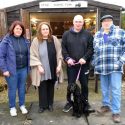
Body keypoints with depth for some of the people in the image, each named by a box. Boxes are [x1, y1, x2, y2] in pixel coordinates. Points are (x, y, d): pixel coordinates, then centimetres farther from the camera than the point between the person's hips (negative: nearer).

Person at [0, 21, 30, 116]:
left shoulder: (25, 40, 4)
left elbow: (28, 55, 10)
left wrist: (28, 67, 6)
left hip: (23, 69, 4)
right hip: (11, 70, -4)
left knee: (22, 88, 16)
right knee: (12, 89, 9)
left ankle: (22, 105, 34)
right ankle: (12, 107, 28)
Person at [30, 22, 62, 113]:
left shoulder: (54, 39, 1)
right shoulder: (36, 41, -4)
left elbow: (59, 53, 2)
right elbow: (33, 55, -6)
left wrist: (59, 65, -5)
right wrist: (39, 66, -13)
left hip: (52, 69, 2)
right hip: (41, 70, -2)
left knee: (51, 87, 14)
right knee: (42, 88, 6)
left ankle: (50, 104, 29)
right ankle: (42, 105, 21)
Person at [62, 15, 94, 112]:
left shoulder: (88, 34, 3)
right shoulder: (66, 34, 4)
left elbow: (91, 48, -2)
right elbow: (63, 48, 2)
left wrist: (85, 58, -15)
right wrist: (67, 58, -12)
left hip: (84, 64, 0)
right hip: (71, 64, 0)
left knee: (84, 84, 11)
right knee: (71, 84, 9)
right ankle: (69, 102, 24)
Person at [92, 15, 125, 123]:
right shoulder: (97, 35, 14)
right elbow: (94, 50, 18)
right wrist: (94, 62, 10)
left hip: (115, 66, -4)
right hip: (102, 66, 4)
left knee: (115, 89, -3)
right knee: (104, 88, 14)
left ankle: (116, 112, 7)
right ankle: (106, 105, 31)